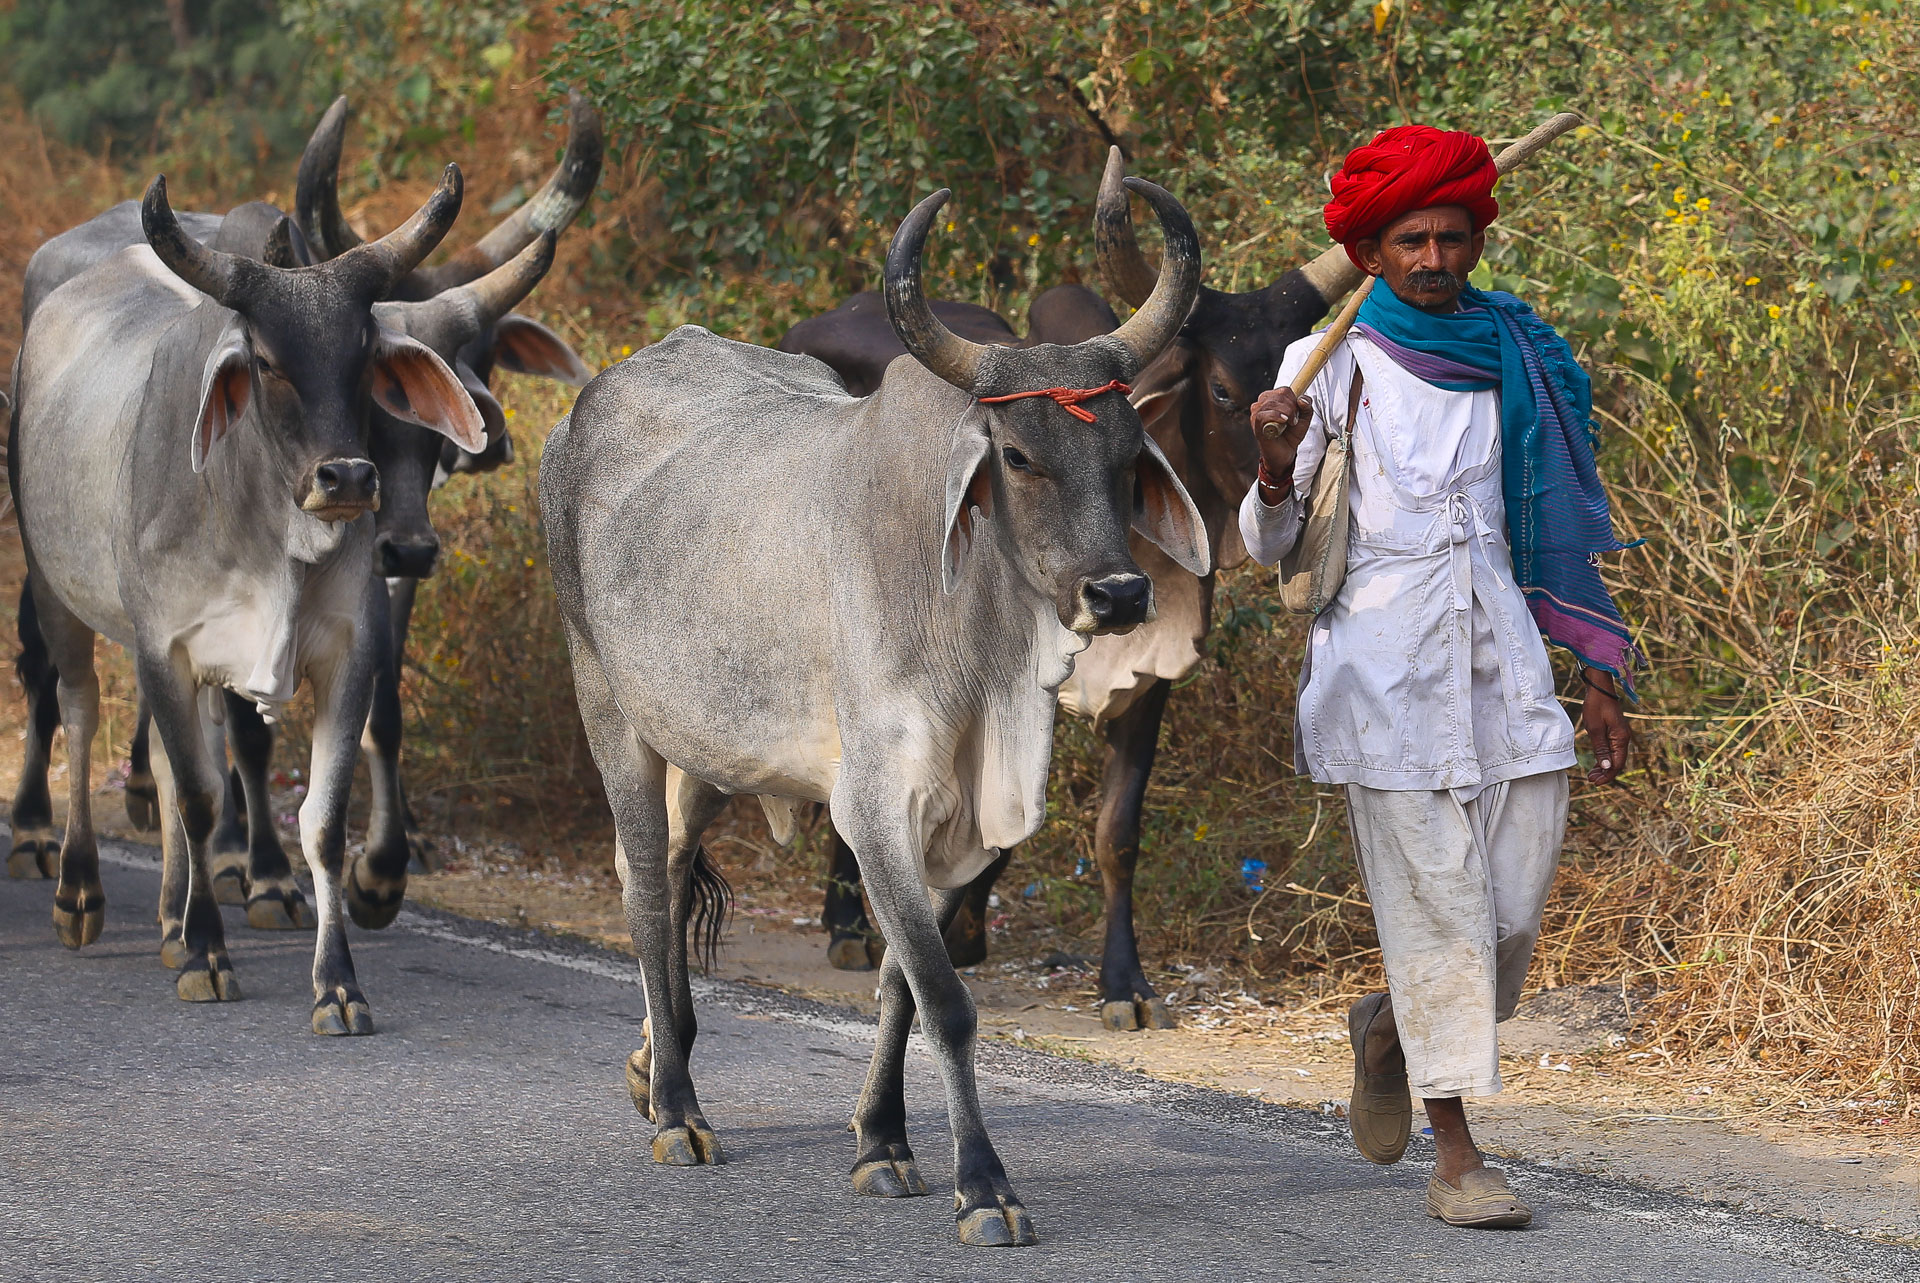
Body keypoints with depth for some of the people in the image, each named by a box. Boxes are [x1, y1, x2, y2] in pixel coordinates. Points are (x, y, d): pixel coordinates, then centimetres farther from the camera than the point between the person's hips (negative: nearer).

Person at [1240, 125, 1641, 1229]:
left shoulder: (1515, 358, 13)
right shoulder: (1334, 361, 1)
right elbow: (1268, 545, -1)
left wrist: (1601, 679, 16)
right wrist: (1276, 468, -23)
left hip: (1500, 651, 4)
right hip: (1385, 658, -4)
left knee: (1518, 901, 0)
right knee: (1435, 898, -6)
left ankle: (1394, 1028, 30)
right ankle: (1455, 1152, 1)